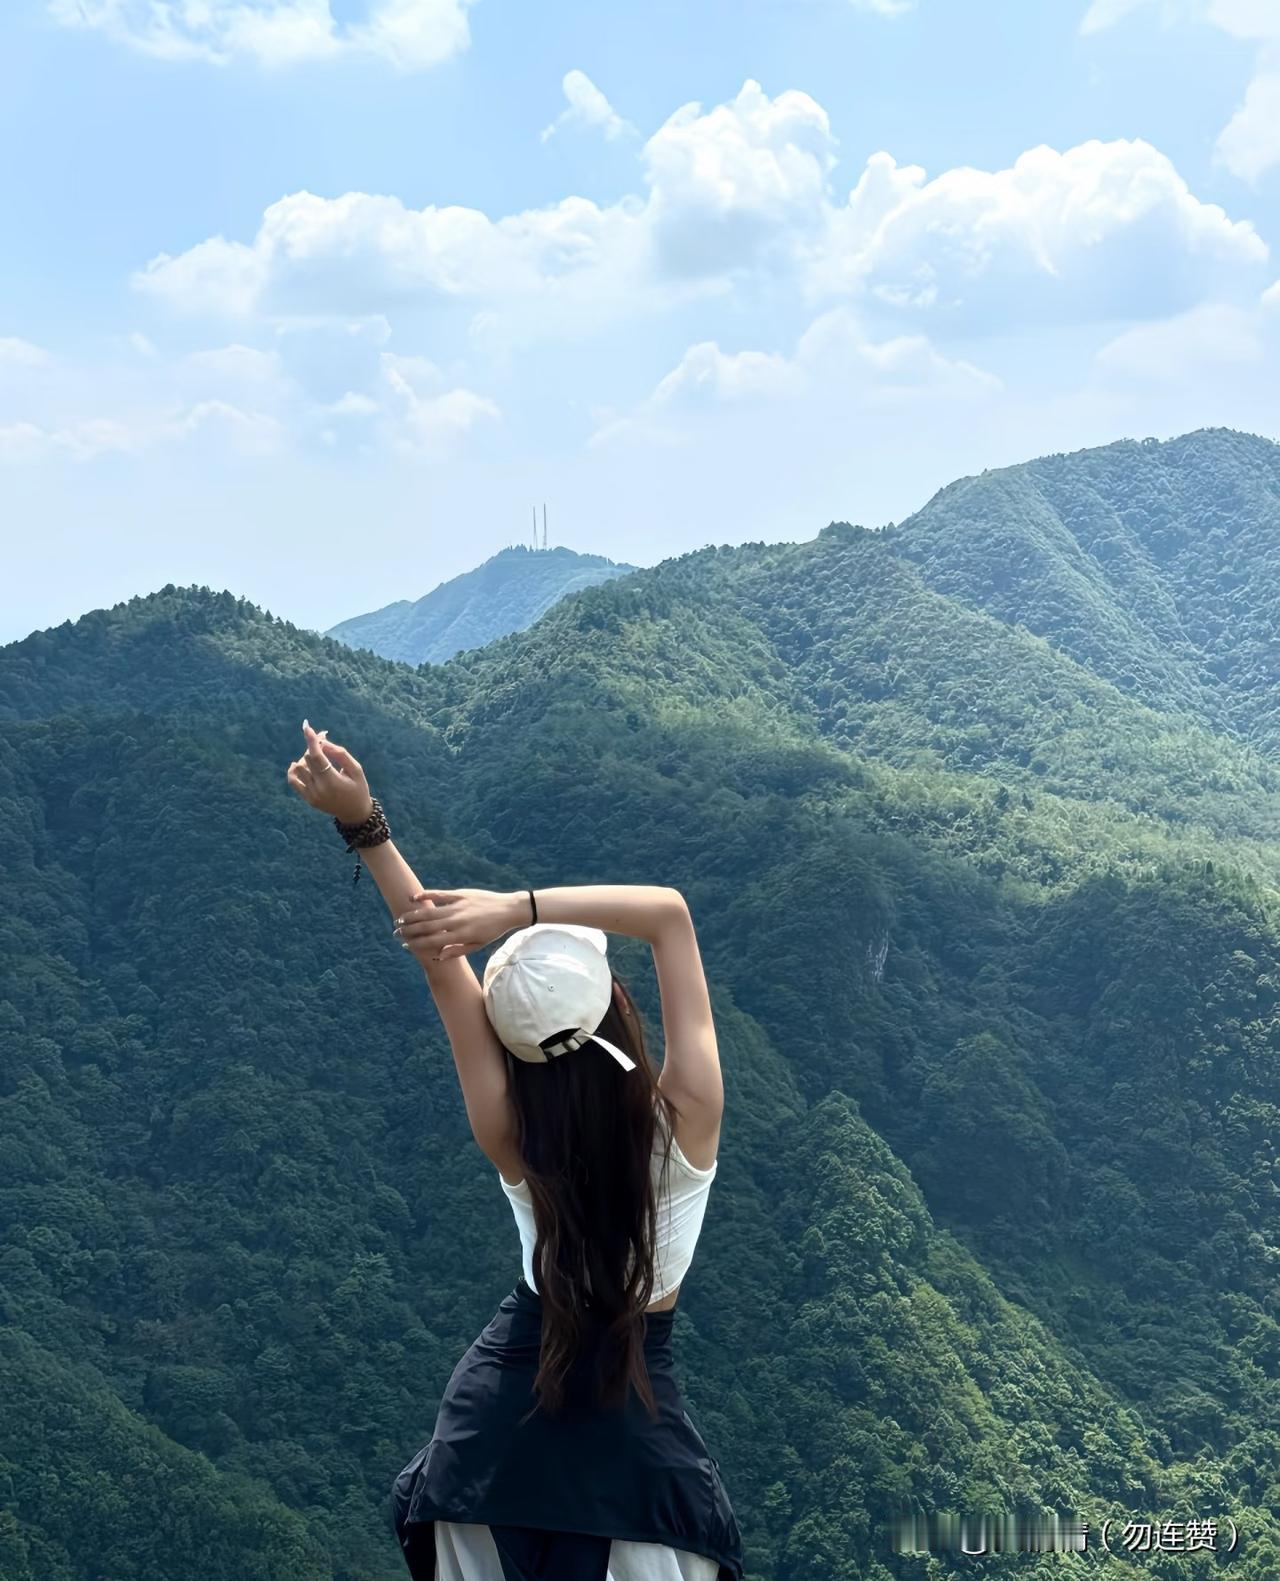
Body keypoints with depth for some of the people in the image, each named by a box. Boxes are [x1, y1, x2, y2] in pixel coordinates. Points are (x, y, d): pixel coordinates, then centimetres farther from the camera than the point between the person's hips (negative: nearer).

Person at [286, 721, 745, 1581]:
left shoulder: (515, 1146, -17)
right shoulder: (684, 1125, -21)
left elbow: (440, 958, -17)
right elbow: (671, 911, -22)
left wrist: (364, 826, -18)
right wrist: (516, 908, -30)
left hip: (503, 1419, 2)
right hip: (636, 1440, -2)